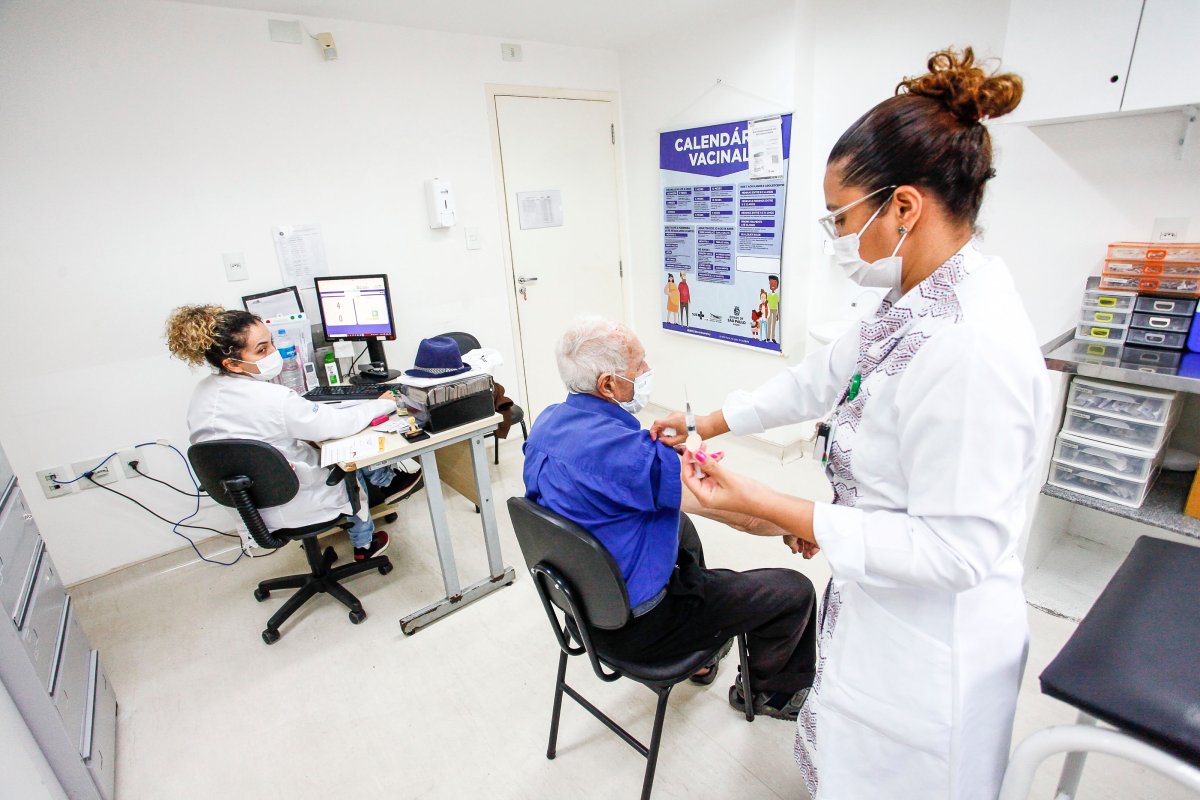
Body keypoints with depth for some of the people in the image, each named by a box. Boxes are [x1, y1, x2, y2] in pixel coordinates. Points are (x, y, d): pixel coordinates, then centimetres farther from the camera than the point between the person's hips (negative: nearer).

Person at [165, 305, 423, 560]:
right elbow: (340, 424, -23)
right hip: (292, 508, -7)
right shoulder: (272, 399, -31)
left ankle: (386, 480, 38)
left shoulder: (202, 392, -6)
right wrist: (383, 403, -8)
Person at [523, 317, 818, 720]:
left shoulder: (547, 422, -6)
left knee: (681, 524, 32)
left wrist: (677, 458, 8)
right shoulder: (628, 450, -34)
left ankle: (700, 654, 45)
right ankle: (769, 692, 32)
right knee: (794, 590, 0)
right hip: (634, 624, -9)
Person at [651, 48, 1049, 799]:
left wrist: (767, 506, -29)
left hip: (930, 640, -8)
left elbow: (955, 548, -29)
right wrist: (706, 423, 12)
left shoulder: (974, 345, -31)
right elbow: (818, 378, 8)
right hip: (884, 610, 8)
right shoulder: (917, 306, -1)